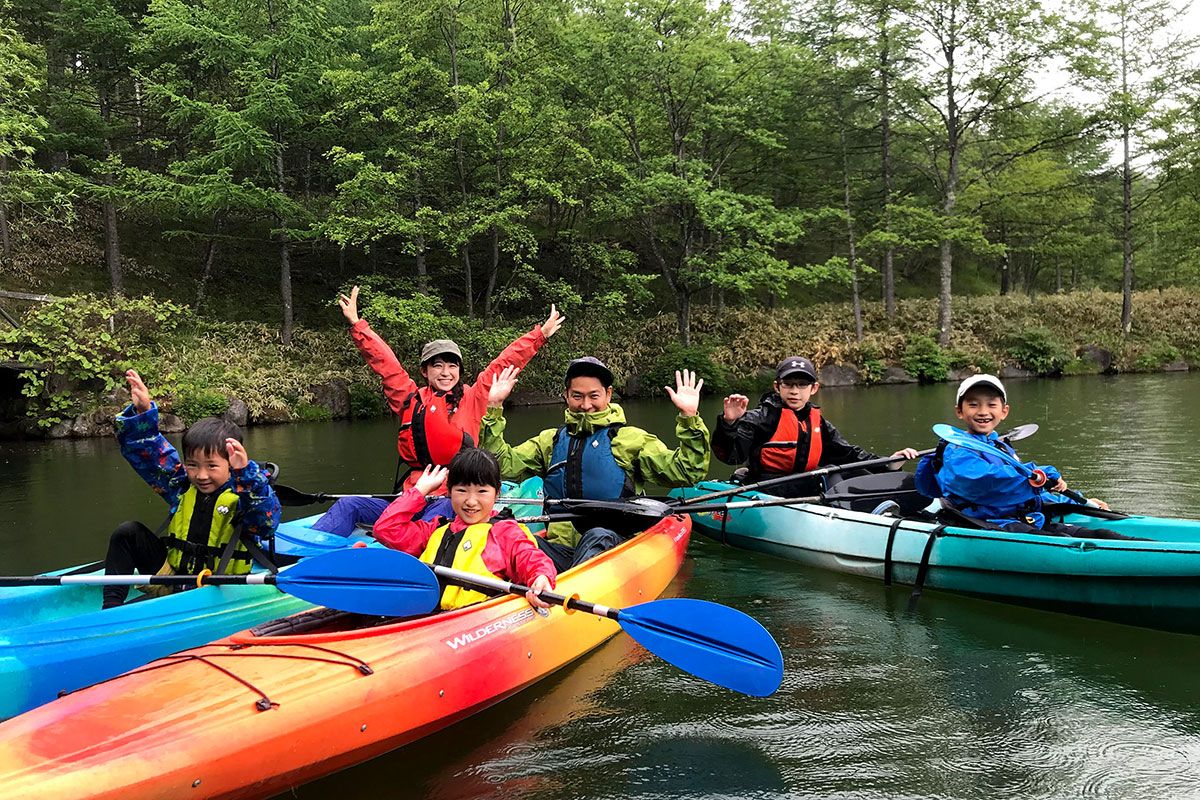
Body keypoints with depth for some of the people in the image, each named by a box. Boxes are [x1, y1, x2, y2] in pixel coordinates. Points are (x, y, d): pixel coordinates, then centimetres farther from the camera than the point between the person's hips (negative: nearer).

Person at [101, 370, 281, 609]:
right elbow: (144, 451, 6)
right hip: (171, 575, 6)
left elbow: (267, 522, -34)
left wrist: (245, 471, -44)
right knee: (128, 532, -1)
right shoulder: (182, 484, 2)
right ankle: (111, 606, -4)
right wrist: (143, 411, -10)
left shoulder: (244, 493, -13)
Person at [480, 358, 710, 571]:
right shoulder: (551, 440, 21)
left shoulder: (631, 438, 10)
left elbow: (686, 472, 2)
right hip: (560, 548, 3)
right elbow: (504, 464, 13)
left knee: (598, 536, -37)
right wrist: (493, 409, 9)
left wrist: (689, 419, -8)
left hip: (612, 548, -3)